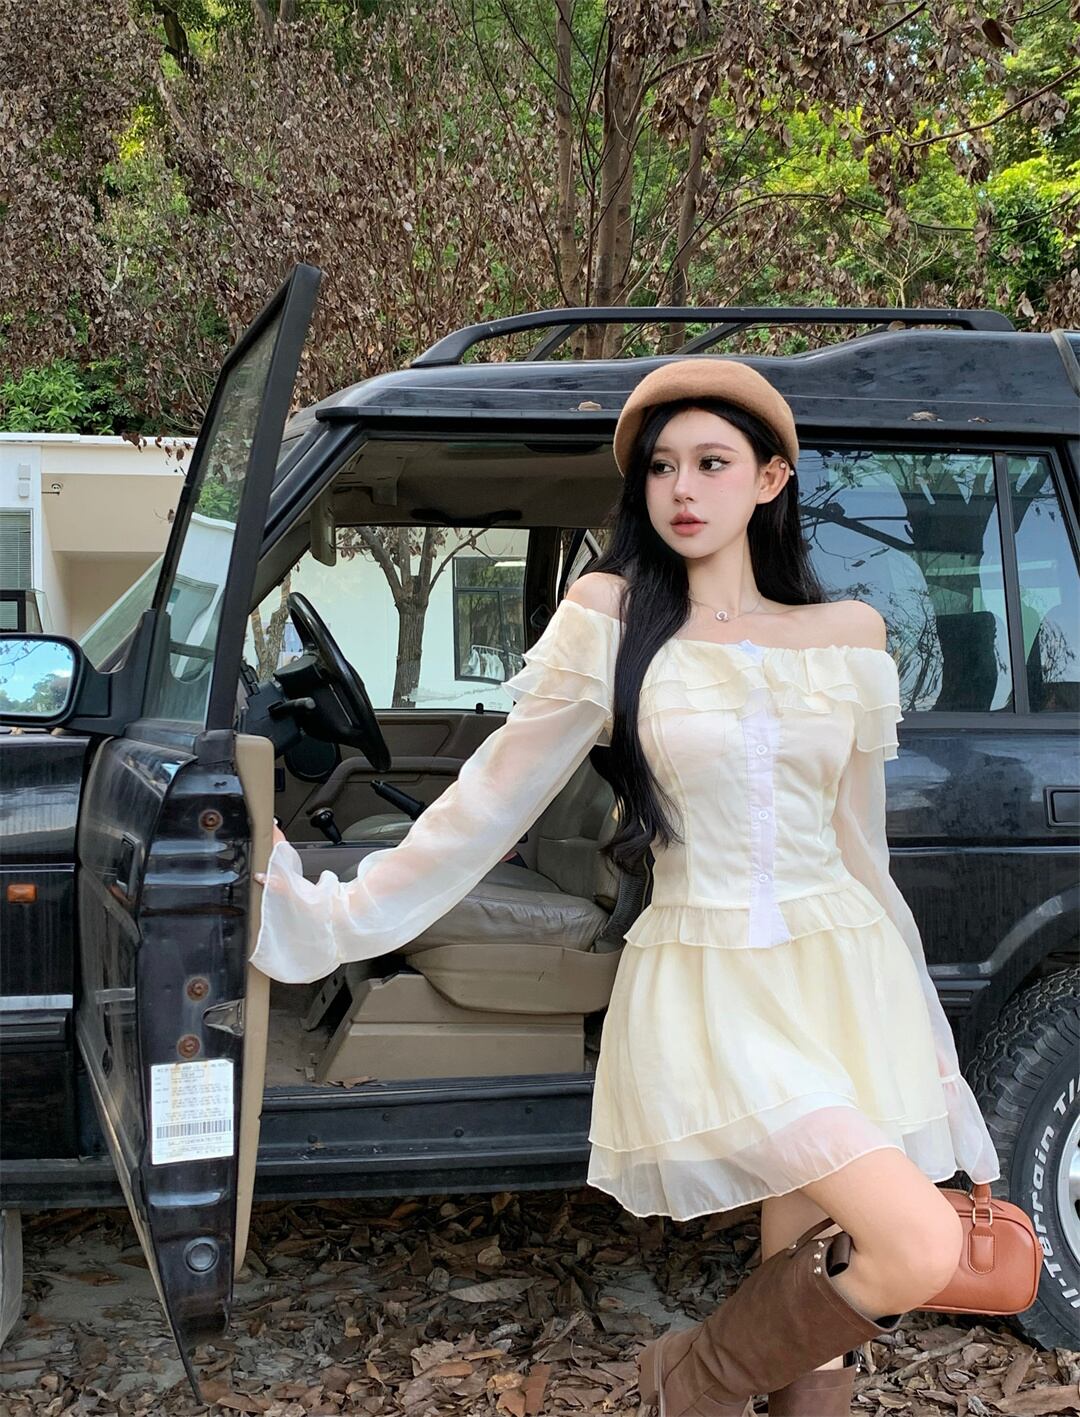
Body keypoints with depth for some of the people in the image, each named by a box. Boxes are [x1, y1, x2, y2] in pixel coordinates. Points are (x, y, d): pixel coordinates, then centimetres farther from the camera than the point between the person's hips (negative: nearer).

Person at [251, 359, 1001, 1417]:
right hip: (705, 990, -4)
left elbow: (860, 854, 13)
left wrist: (922, 1036, 16)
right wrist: (341, 916, -4)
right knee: (917, 1251, -20)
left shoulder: (849, 637, 7)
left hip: (840, 980, 4)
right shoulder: (613, 616, -3)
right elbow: (488, 802, -1)